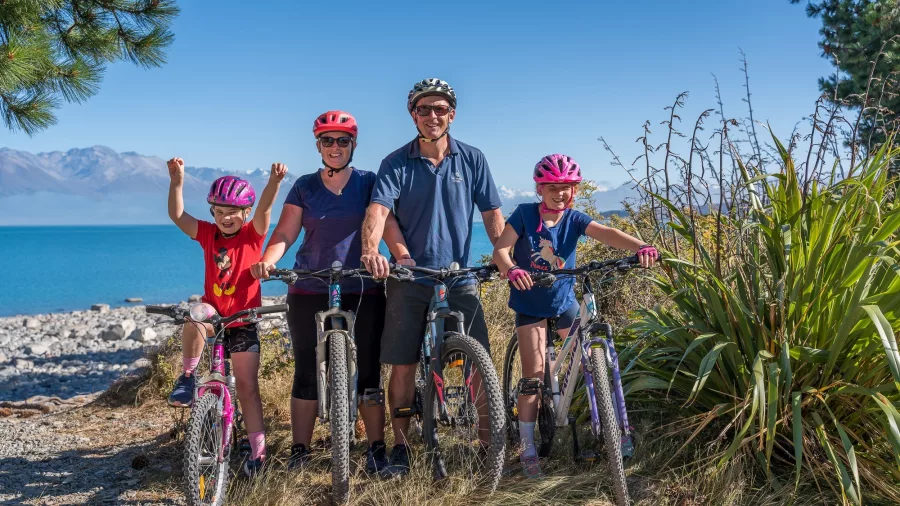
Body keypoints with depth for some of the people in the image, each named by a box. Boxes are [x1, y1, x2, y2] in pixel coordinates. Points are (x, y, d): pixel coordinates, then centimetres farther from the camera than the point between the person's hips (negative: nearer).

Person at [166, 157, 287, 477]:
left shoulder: (253, 234, -5)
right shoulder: (207, 234, 0)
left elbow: (264, 210, -24)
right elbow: (177, 215, -12)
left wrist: (274, 181, -43)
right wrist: (177, 180, -26)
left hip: (243, 321, -1)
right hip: (213, 313, 1)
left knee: (247, 386, -1)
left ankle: (258, 449, 8)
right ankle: (187, 377, -16)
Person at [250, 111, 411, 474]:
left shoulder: (369, 182, 4)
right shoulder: (305, 187, 7)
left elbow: (388, 225, -7)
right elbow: (284, 233, 1)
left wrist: (404, 256, -26)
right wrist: (267, 261, -20)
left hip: (363, 293, -1)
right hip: (309, 293, 1)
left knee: (368, 373, 3)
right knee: (307, 373, 6)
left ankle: (377, 449, 14)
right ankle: (299, 451, 16)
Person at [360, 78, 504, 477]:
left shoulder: (472, 159, 3)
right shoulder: (396, 163, -1)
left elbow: (492, 214, 2)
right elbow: (378, 209, -15)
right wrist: (370, 250, -34)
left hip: (459, 279, 1)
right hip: (408, 279, 0)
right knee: (402, 366, 5)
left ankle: (489, 442, 15)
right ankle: (401, 447, 20)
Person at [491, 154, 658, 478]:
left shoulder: (574, 219, -8)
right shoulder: (525, 214, -12)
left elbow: (607, 234, -24)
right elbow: (500, 249, -19)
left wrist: (641, 247, -42)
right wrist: (511, 269, -43)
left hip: (565, 302, 3)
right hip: (530, 303, -3)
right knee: (534, 376, -6)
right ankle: (527, 449, 4)